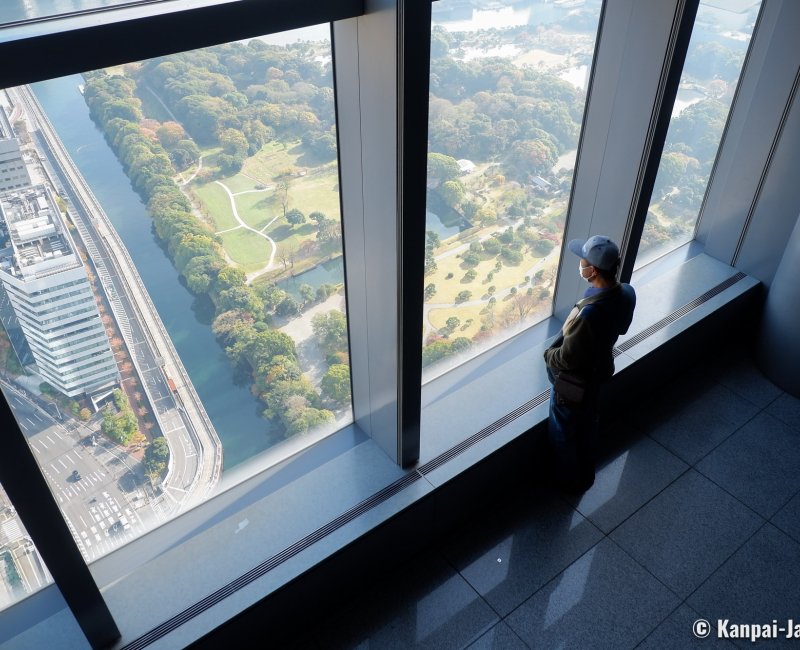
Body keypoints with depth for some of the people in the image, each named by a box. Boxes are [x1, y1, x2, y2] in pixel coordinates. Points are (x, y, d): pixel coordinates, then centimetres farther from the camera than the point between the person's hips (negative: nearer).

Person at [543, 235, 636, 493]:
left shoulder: (589, 313, -42)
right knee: (586, 426, 31)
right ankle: (585, 476, 55)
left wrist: (548, 355, -9)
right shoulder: (627, 293, -17)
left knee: (563, 433, 21)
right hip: (599, 369, 8)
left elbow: (567, 359, -29)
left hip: (573, 382, -8)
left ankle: (569, 481, 45)